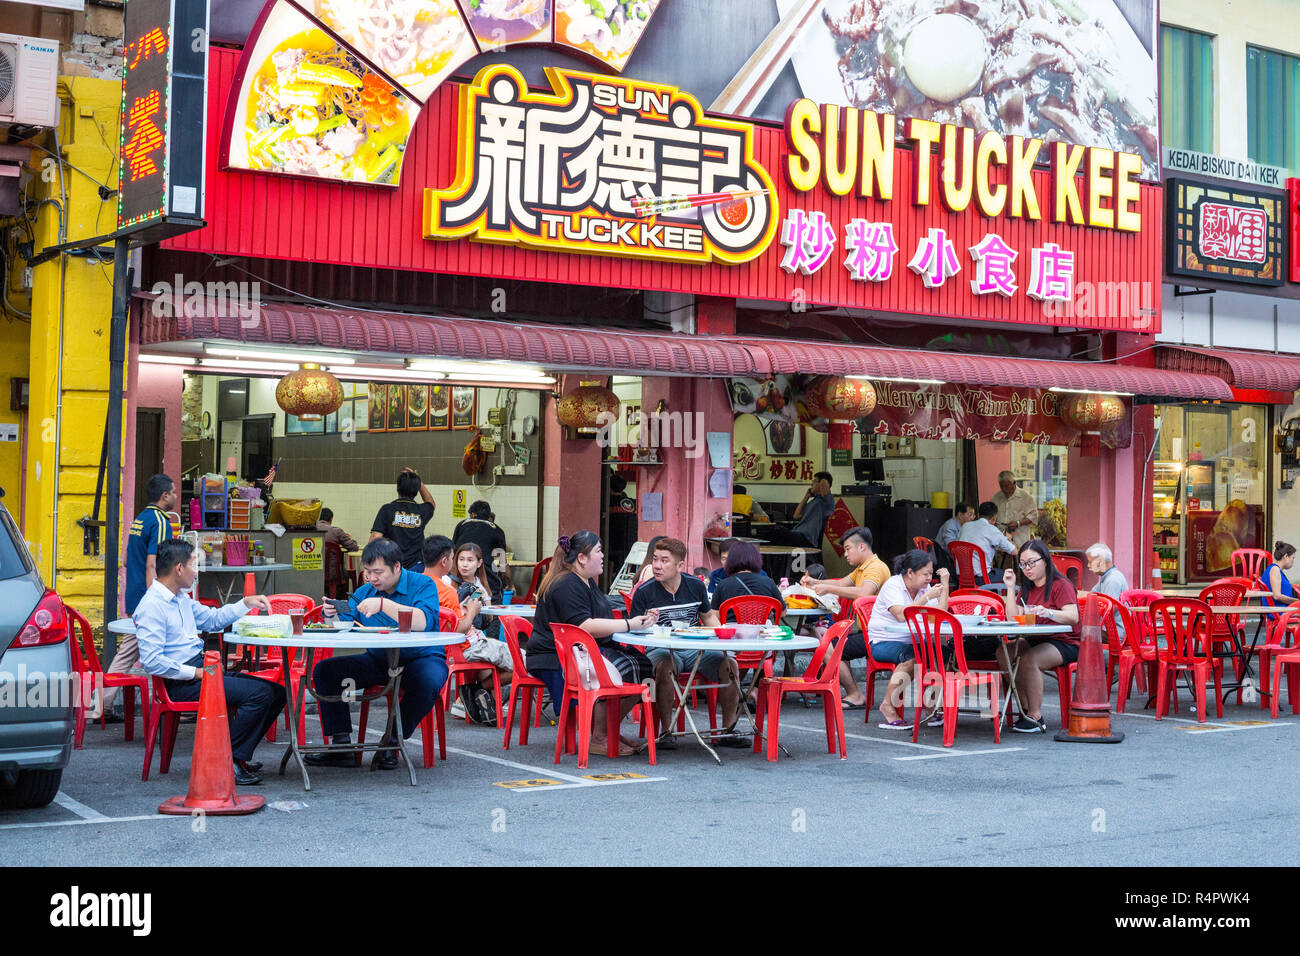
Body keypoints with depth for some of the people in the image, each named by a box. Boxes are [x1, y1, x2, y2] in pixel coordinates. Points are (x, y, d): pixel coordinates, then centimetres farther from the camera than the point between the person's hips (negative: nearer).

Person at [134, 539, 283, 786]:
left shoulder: (181, 599, 17)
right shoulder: (151, 606, -14)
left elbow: (212, 618, 34)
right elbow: (151, 661, -21)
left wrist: (246, 603, 22)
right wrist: (196, 672, -20)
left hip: (202, 669, 10)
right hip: (181, 683, -10)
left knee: (276, 692, -1)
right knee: (260, 693, -23)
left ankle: (238, 756, 4)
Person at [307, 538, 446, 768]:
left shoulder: (422, 585, -10)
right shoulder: (365, 592, 7)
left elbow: (424, 623, -28)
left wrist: (383, 604, -34)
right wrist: (332, 616, -20)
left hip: (420, 658, -5)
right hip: (378, 661, 5)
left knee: (428, 682, -38)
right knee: (325, 670, -9)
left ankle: (392, 743, -18)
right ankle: (341, 743, -10)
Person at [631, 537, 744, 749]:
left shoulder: (696, 586, 7)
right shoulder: (644, 592, -2)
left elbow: (708, 616, 23)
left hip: (695, 649, 3)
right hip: (661, 649, -3)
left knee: (729, 664, -20)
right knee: (665, 667, -38)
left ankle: (728, 730, -9)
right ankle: (666, 730, -23)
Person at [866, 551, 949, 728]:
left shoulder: (925, 588, 12)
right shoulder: (892, 586, -10)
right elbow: (902, 615, -26)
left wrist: (945, 584, -1)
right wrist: (927, 597, -25)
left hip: (911, 642, 6)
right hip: (884, 642, -6)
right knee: (913, 657, -35)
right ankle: (887, 705, -23)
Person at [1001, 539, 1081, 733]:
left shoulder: (1060, 585, -9)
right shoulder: (1027, 588, 14)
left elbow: (1073, 617, -23)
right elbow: (1013, 619, 4)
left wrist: (1047, 612, -41)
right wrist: (1010, 588, -1)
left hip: (1065, 644, -8)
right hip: (1036, 640, 8)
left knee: (1029, 659, -33)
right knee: (1003, 653, -17)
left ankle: (1035, 717, -25)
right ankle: (1026, 710, -13)